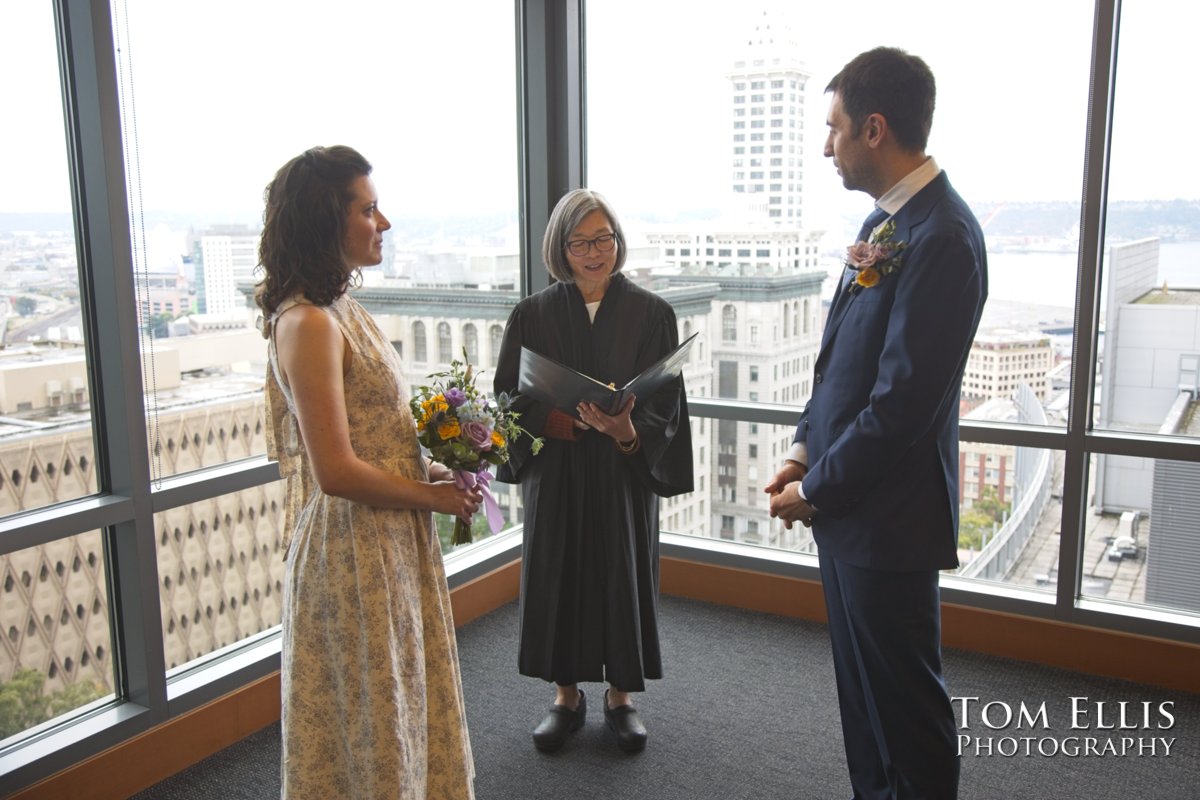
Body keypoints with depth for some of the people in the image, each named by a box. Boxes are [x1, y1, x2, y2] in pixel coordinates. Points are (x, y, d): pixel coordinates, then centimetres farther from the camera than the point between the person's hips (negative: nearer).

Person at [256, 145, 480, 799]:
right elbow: (337, 472, -25)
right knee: (370, 713, 9)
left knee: (400, 706, 23)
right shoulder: (306, 323, -21)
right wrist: (433, 496, -12)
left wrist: (435, 471, 2)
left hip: (392, 546, 9)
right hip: (353, 555, -9)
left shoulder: (341, 310, 8)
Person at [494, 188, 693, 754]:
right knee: (558, 578, 9)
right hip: (555, 476, 1)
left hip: (625, 475, -1)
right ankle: (567, 695, 29)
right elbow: (510, 398, -3)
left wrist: (627, 431, -27)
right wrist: (558, 422, -21)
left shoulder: (650, 313, -4)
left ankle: (620, 696, 29)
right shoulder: (533, 315, -1)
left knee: (623, 575, 9)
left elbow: (663, 404, -7)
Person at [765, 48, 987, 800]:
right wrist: (808, 454, 6)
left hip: (888, 517, -9)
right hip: (848, 504, 9)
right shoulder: (885, 223, 8)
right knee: (863, 690, 22)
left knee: (907, 707, 8)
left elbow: (905, 400, -23)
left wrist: (815, 490, -12)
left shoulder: (942, 235, -20)